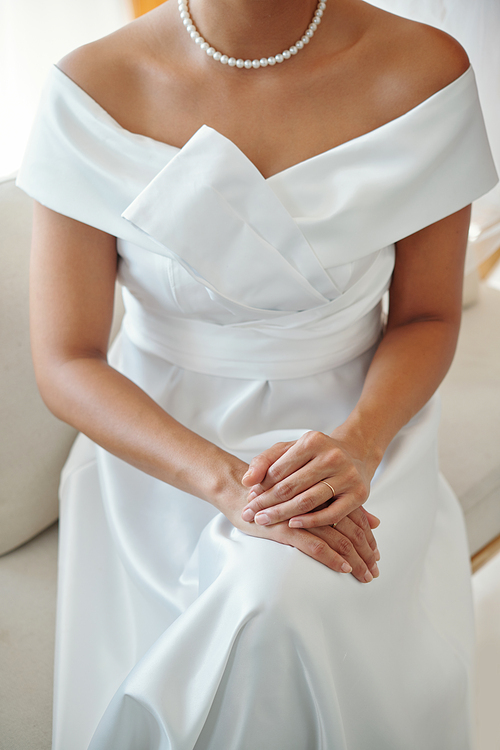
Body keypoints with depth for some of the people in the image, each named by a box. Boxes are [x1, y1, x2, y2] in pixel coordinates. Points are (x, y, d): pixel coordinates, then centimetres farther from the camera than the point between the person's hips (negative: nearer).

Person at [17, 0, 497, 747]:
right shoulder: (91, 90, -13)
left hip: (350, 436, 0)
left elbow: (428, 317, -2)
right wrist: (226, 483, -26)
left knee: (286, 611, -28)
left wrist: (360, 443, -23)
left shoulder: (422, 70, -11)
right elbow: (65, 363, -11)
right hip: (158, 448, 0)